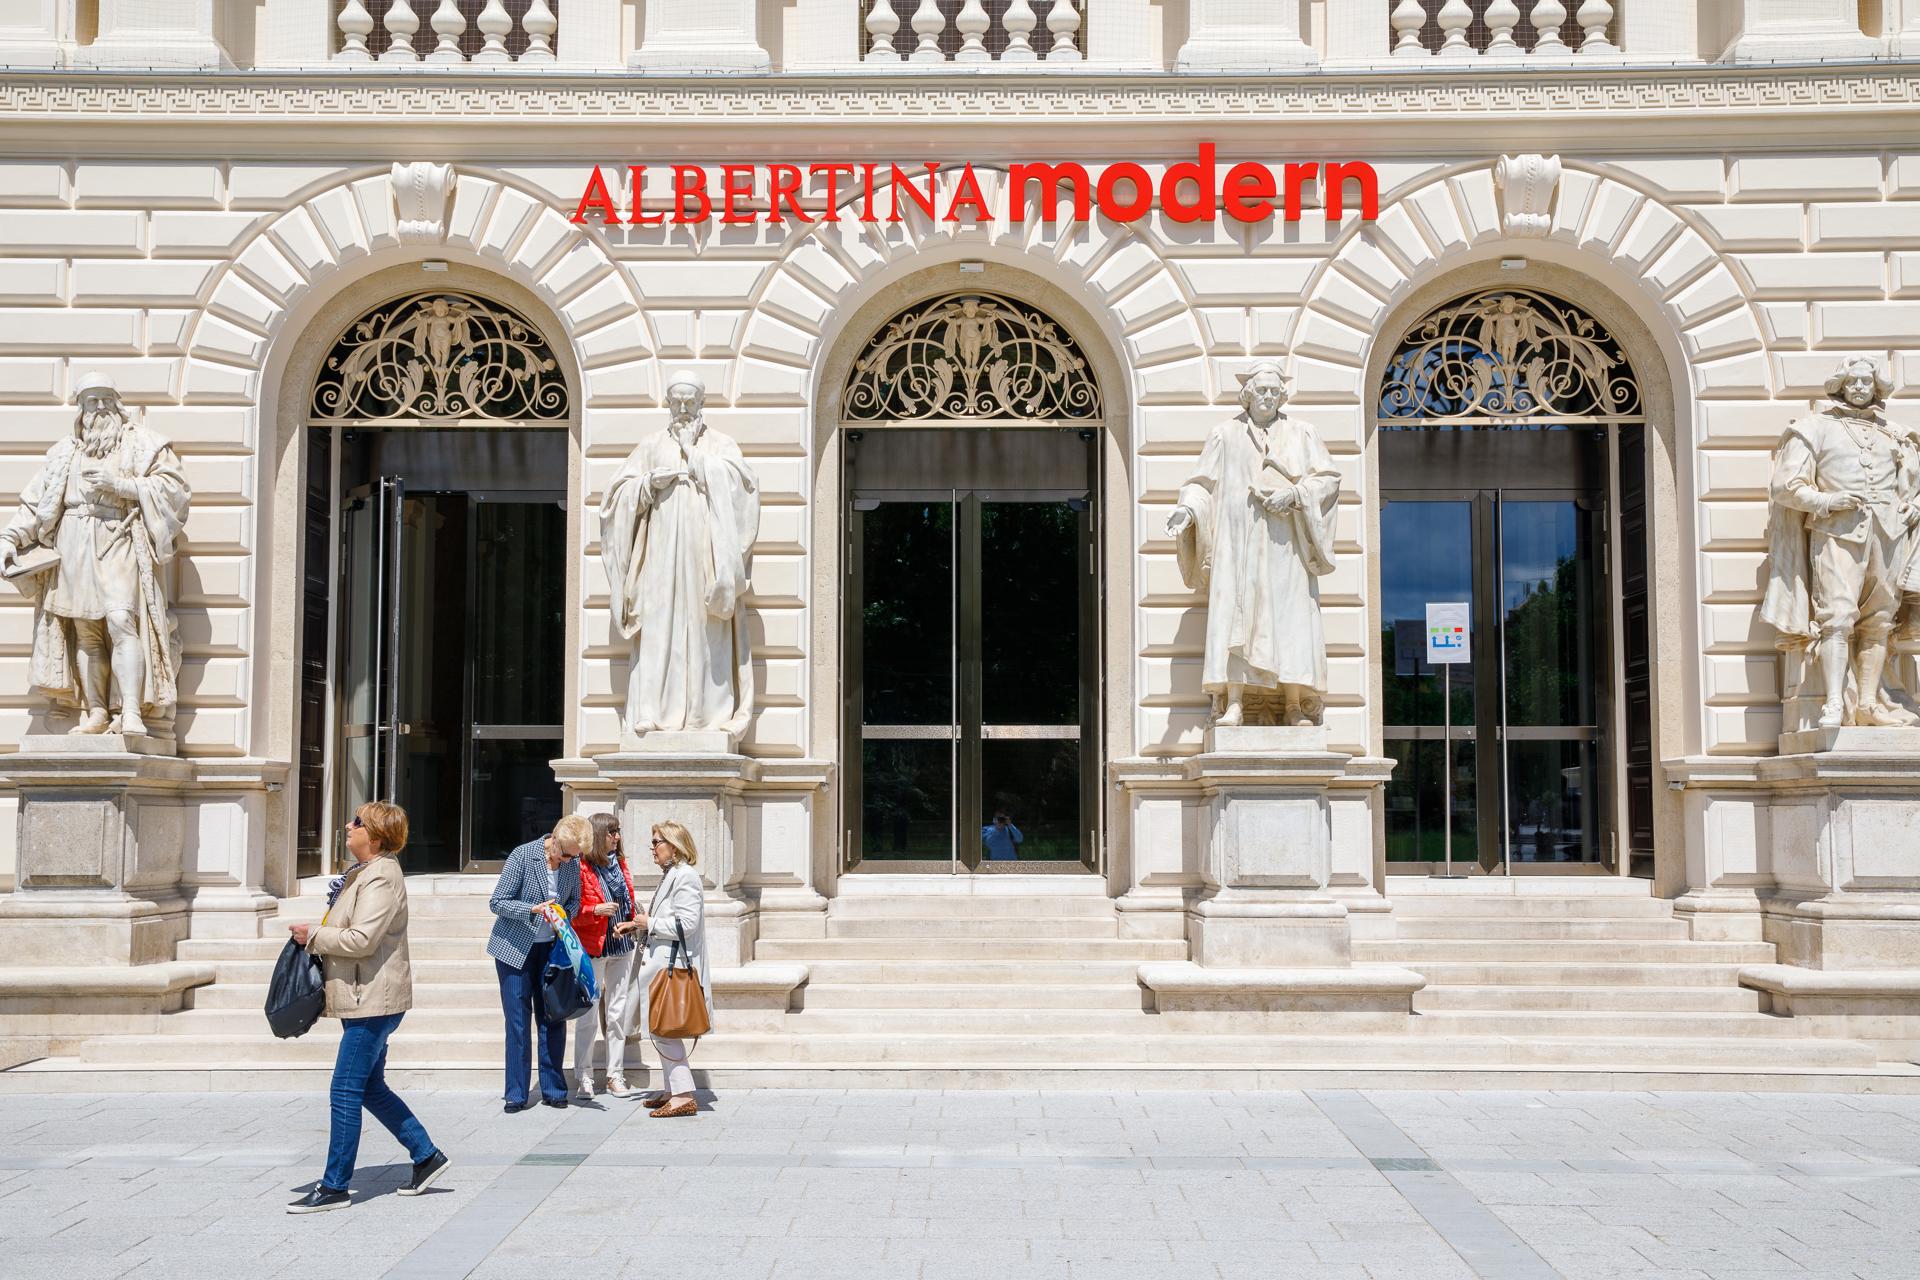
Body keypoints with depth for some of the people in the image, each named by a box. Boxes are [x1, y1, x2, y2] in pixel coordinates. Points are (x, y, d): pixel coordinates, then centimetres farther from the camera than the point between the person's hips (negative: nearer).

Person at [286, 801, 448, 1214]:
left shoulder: (382, 878, -17)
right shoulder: (363, 872, 16)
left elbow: (362, 939, -24)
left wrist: (313, 935, -11)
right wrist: (317, 936, 9)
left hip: (373, 999, -11)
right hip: (364, 998, 11)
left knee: (346, 1091, -5)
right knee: (371, 1088, 16)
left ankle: (334, 1187, 3)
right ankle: (427, 1156, 25)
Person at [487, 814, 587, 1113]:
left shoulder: (573, 863, -4)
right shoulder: (523, 856, -16)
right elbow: (497, 902, -13)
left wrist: (564, 914, -13)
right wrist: (534, 909, -28)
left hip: (550, 949, 4)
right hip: (515, 948, -4)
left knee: (553, 1019, 4)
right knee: (517, 1021, -1)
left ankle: (553, 1089, 15)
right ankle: (516, 1094, 8)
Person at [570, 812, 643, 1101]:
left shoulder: (620, 863, 11)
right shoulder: (582, 868, -10)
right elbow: (571, 912, -9)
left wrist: (634, 926, 12)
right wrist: (596, 910, -23)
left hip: (622, 947, 6)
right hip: (593, 947, -6)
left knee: (618, 1013, 9)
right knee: (588, 1016, -1)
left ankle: (615, 1075, 17)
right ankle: (583, 1078, 9)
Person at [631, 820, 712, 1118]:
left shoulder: (685, 876, -15)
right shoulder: (671, 875, 17)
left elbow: (687, 922, -23)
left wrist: (650, 924, -13)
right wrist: (641, 925, 16)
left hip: (674, 967, -11)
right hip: (664, 963, 11)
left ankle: (684, 1096, -8)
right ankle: (672, 1090, 23)